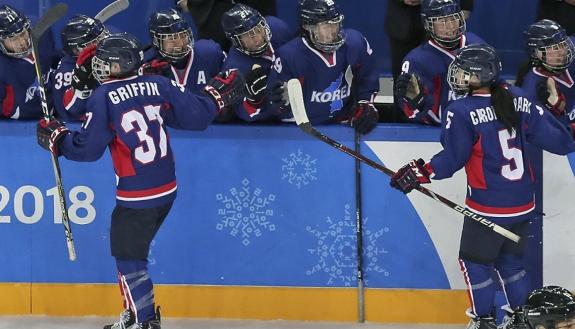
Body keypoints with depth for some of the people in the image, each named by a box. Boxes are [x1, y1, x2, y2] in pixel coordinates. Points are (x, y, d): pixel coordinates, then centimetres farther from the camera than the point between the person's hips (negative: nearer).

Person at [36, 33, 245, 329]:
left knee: (129, 258, 4)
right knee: (134, 247, 23)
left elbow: (88, 148, -12)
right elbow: (195, 116, 2)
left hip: (136, 196, -7)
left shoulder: (103, 98, -14)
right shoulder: (158, 85, 1)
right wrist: (216, 96, 19)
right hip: (167, 190, 7)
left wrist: (57, 139, 5)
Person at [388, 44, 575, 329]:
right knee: (510, 260, 22)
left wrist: (418, 173, -7)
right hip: (523, 204, 6)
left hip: (488, 206, -6)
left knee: (475, 261, 13)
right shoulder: (518, 100, -3)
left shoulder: (462, 112, -18)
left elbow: (453, 159, -15)